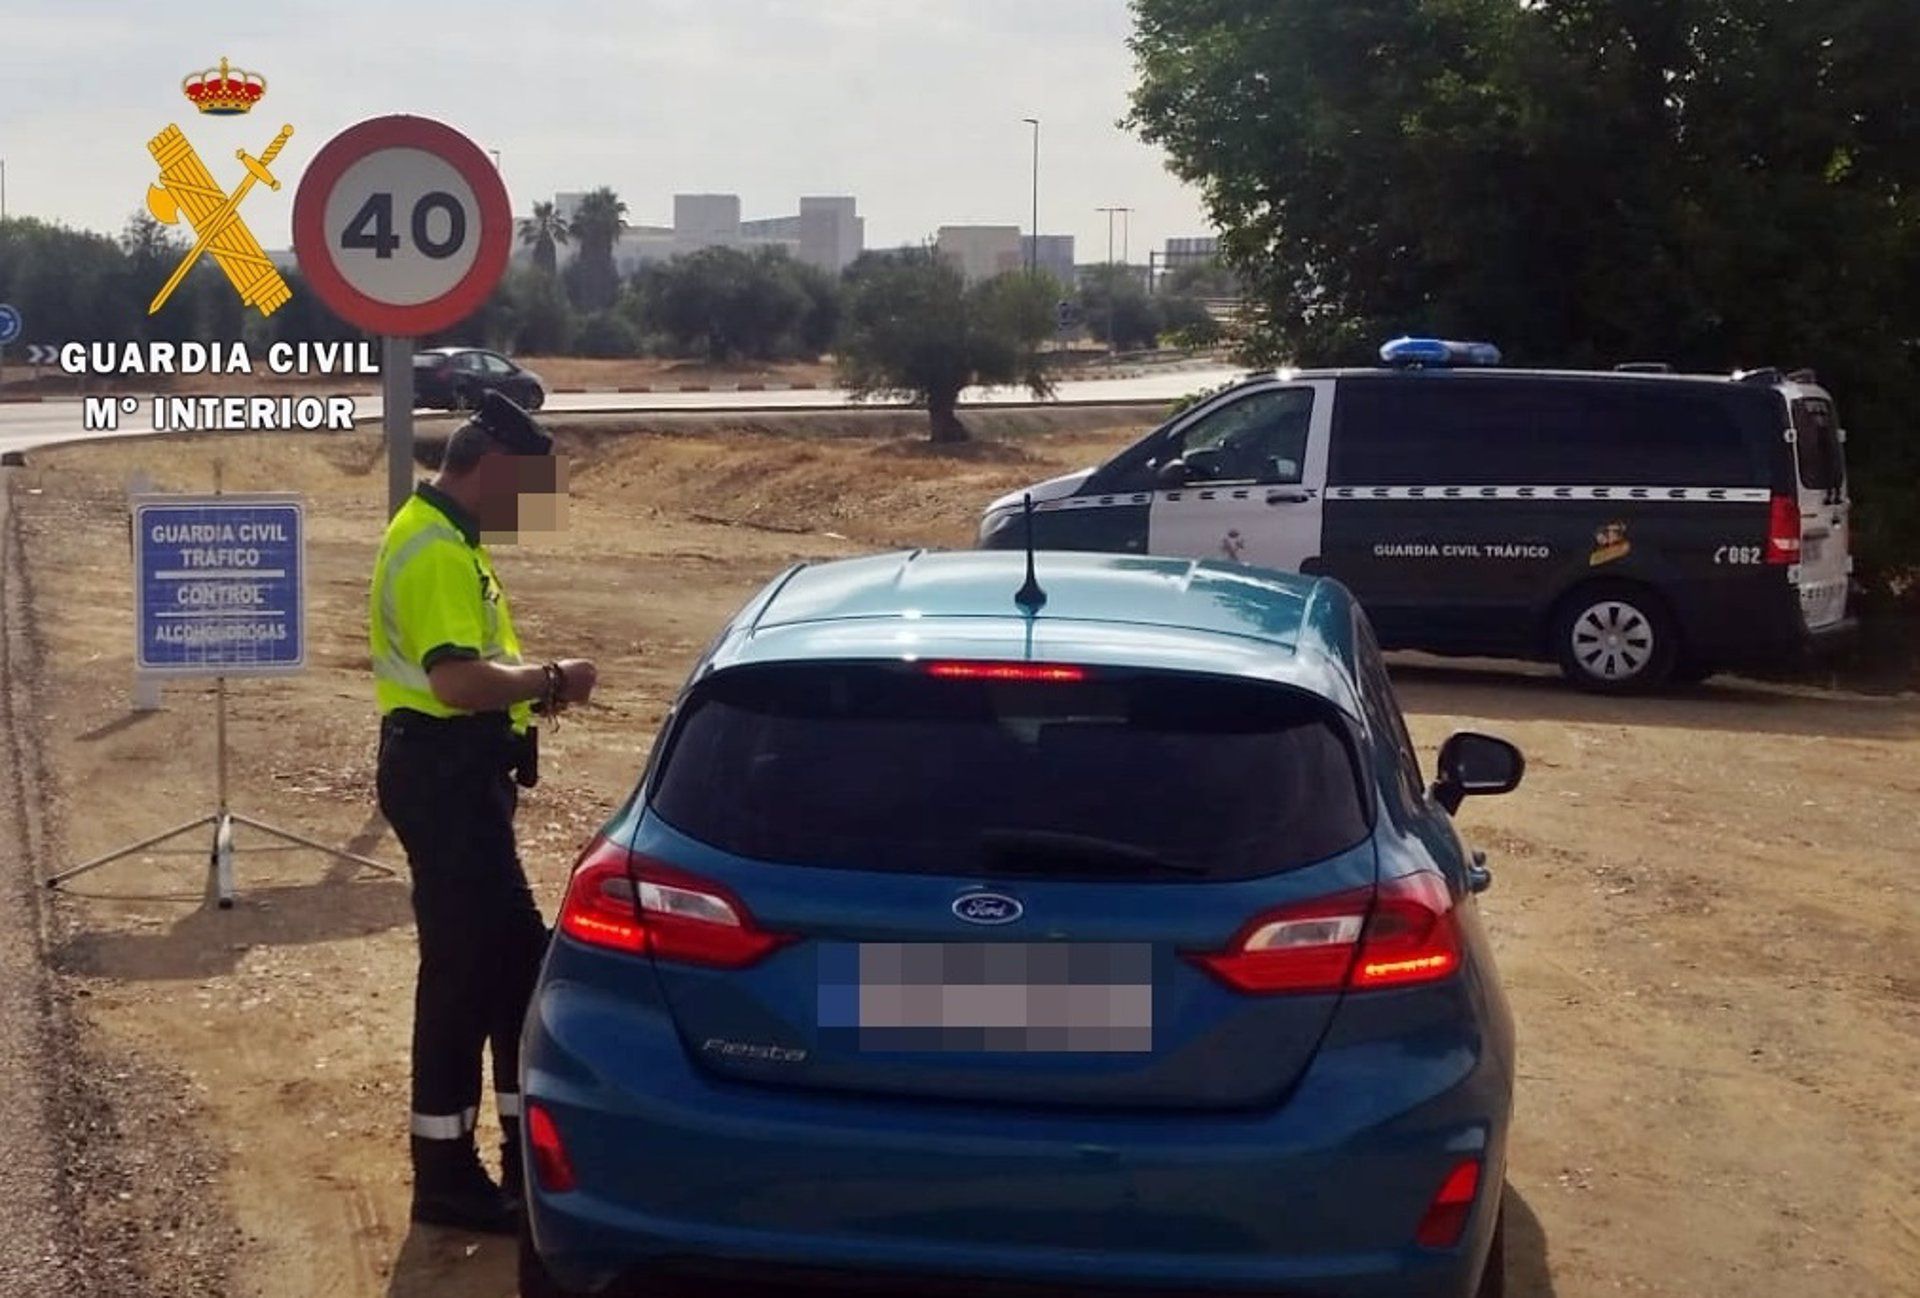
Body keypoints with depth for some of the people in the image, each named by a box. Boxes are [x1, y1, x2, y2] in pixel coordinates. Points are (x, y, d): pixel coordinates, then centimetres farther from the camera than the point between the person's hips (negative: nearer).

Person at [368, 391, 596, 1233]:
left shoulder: (444, 536, 16)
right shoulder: (435, 549, -18)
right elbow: (459, 679, -29)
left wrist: (531, 685, 10)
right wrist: (551, 681, -16)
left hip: (460, 772, 11)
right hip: (445, 775, -11)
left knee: (513, 955, 15)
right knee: (466, 968, -5)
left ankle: (527, 1148, 24)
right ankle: (447, 1175, 4)